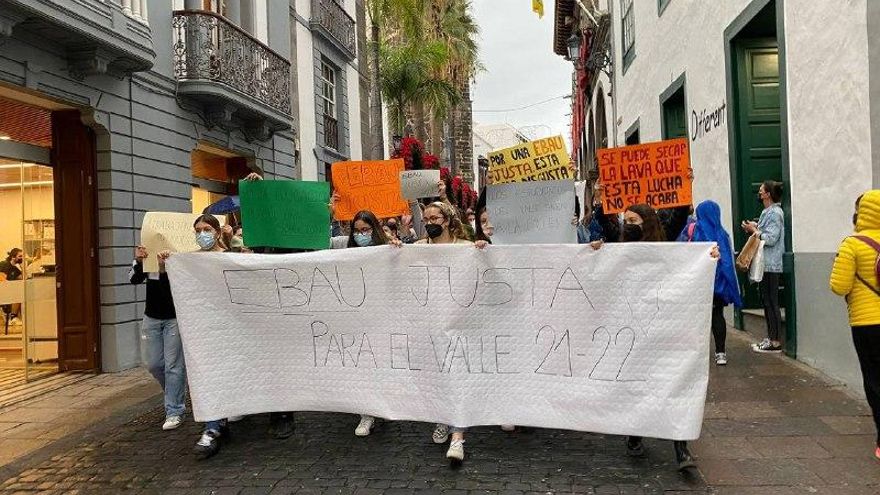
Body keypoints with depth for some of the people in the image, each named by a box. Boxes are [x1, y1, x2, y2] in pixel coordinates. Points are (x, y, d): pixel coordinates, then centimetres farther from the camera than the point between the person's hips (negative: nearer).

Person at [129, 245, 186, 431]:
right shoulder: (146, 258, 2)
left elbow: (174, 288, -22)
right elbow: (134, 279, -12)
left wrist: (163, 269, -37)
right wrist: (138, 262, -28)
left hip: (174, 318, -5)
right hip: (151, 317, 5)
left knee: (174, 365, -4)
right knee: (153, 363, 9)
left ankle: (175, 412, 5)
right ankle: (175, 393, 35)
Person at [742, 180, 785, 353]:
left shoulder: (774, 213, -14)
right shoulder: (768, 212, 17)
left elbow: (771, 238, -21)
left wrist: (754, 230, -12)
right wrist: (754, 229, 7)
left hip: (771, 266, -10)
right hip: (766, 264, 10)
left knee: (771, 302, -7)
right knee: (767, 301, 14)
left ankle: (775, 342, -2)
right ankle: (771, 338, 21)